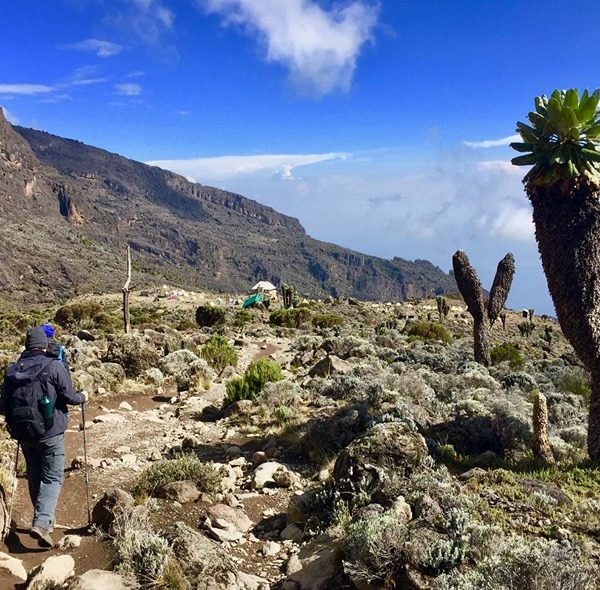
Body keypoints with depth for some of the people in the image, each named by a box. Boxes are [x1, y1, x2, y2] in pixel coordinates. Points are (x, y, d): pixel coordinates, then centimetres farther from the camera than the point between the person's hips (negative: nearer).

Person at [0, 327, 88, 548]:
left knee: (34, 477, 18)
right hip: (50, 432, -5)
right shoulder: (54, 366, -12)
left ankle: (45, 520, 28)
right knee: (52, 478, 2)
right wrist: (82, 397, 12)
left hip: (23, 434, 5)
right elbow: (69, 397, -10)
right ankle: (41, 523, -13)